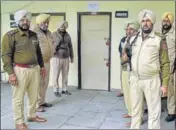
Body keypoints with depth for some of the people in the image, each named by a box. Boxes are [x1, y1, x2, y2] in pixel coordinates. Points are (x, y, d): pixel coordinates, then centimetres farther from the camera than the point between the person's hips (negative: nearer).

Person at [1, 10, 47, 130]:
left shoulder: (34, 35, 12)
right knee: (18, 98, 4)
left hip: (35, 69, 6)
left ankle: (32, 116, 34)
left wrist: (42, 66, 20)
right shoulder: (10, 35, -7)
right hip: (20, 70, -6)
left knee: (34, 95, 15)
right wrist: (11, 73, -16)